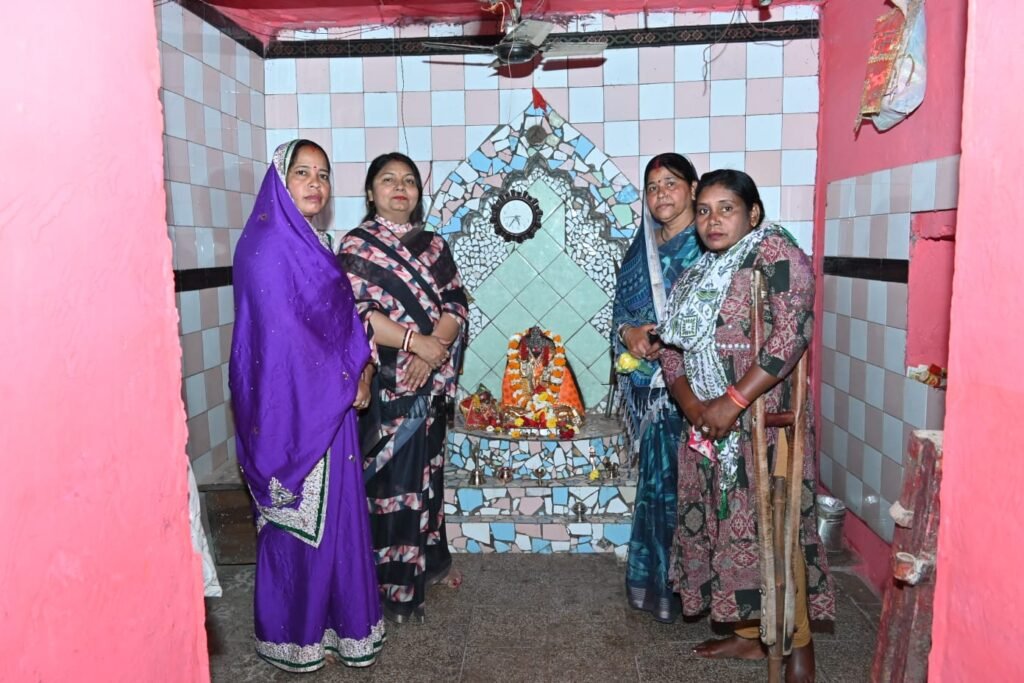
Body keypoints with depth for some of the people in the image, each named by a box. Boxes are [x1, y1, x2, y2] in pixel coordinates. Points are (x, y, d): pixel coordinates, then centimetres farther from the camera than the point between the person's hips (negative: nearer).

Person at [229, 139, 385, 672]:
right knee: (300, 520, 3)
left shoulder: (310, 242, 13)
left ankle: (333, 617, 31)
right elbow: (281, 331, -19)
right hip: (292, 405, -8)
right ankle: (292, 634, 21)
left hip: (328, 404, 9)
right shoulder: (268, 246, -15)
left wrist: (359, 371, 0)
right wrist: (348, 379, -9)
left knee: (333, 511, 15)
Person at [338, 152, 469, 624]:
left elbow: (456, 304, 2)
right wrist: (416, 341, -20)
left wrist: (431, 354, -15)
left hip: (431, 381, 5)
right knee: (391, 479, 0)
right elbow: (352, 312, -15)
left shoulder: (433, 245, 11)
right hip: (383, 384, -5)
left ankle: (429, 560, 33)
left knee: (426, 471, 16)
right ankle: (396, 588, 13)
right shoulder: (356, 246, -3)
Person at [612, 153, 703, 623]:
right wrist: (629, 333, -5)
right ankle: (653, 582, 24)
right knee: (656, 479, 11)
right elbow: (621, 309, 16)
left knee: (681, 482, -2)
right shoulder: (641, 250, 16)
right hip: (650, 386, 5)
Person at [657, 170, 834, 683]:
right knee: (723, 523, 12)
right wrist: (692, 404, -8)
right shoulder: (696, 274, 14)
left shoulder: (776, 254, -8)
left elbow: (791, 334, -21)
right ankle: (747, 634, 28)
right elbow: (671, 347, 10)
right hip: (707, 422, 7)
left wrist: (733, 401, -22)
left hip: (764, 418, -7)